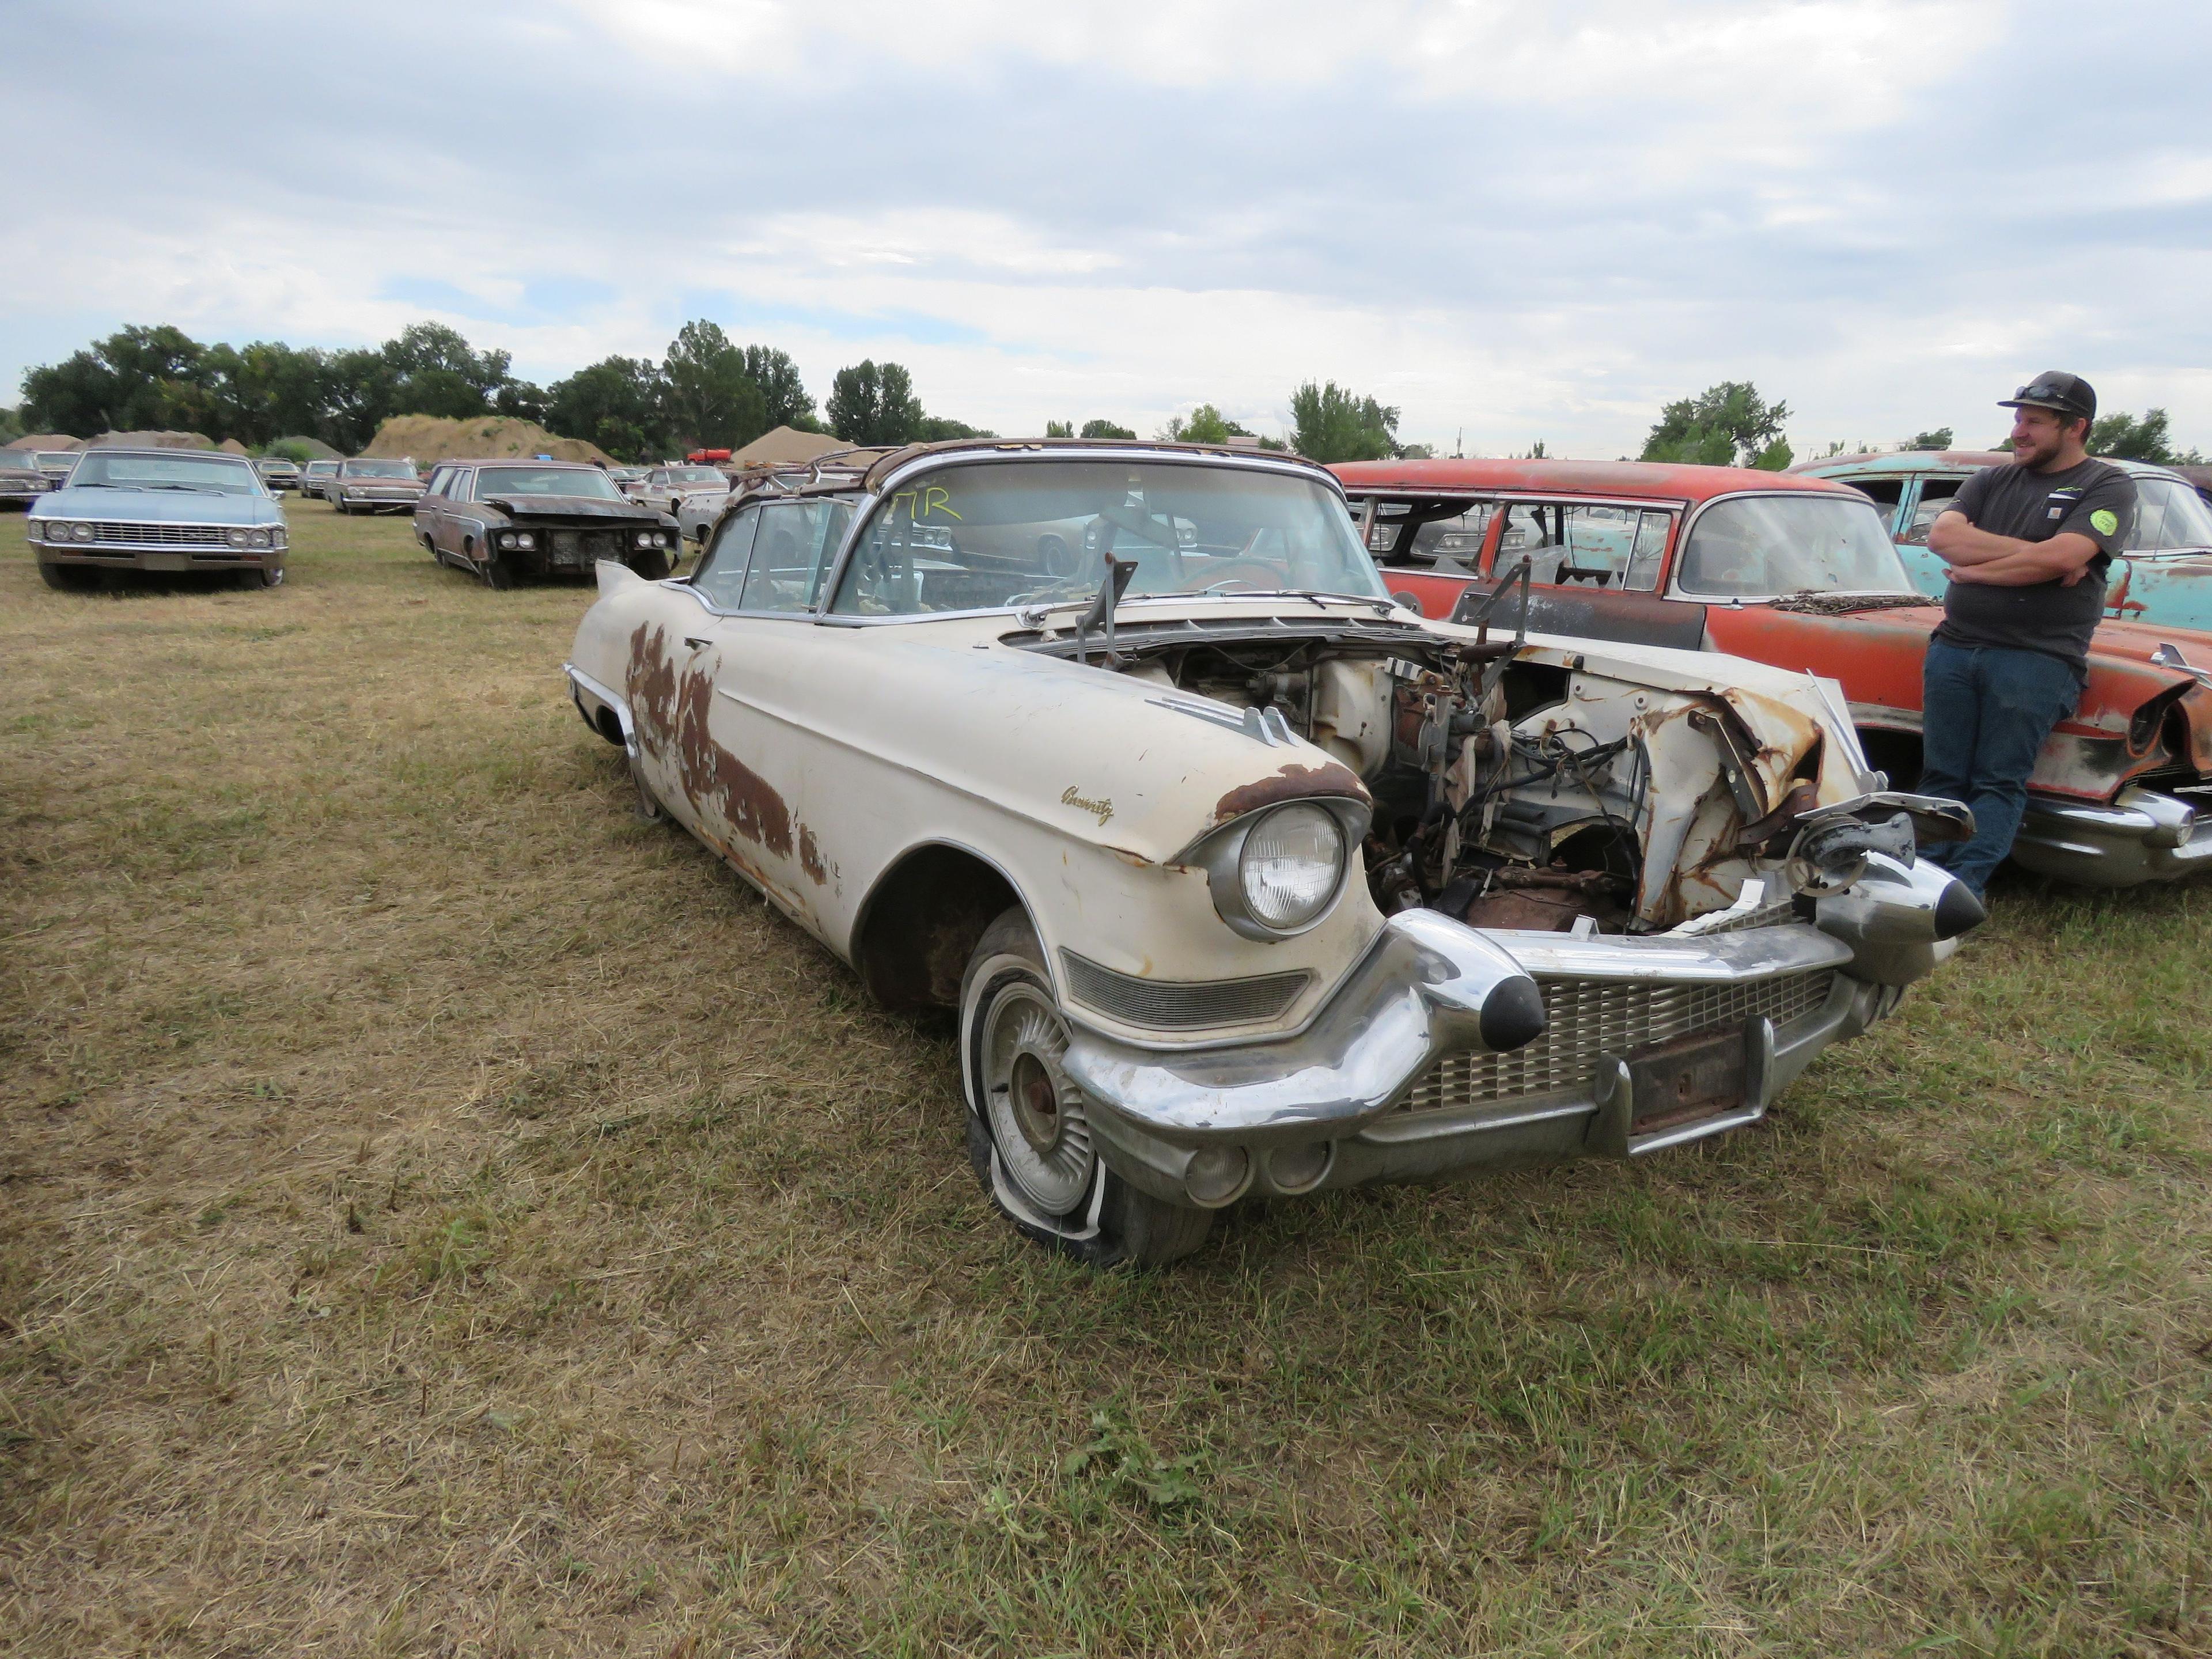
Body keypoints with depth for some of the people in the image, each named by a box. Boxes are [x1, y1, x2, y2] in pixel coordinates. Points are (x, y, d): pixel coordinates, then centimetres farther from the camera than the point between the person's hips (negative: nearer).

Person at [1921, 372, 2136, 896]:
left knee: (2000, 783, -9)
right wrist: (2031, 552, -7)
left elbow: (2062, 558, -13)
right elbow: (1942, 536, -1)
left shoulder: (2108, 487, 5)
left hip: (2039, 658, -4)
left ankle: (1962, 888, -15)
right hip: (1955, 648, 4)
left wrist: (1974, 567, -3)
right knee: (1942, 778, -1)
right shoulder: (1991, 481, 18)